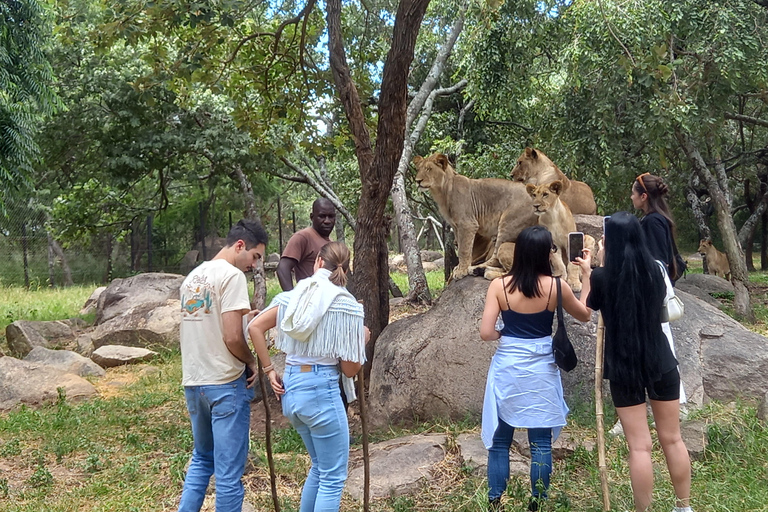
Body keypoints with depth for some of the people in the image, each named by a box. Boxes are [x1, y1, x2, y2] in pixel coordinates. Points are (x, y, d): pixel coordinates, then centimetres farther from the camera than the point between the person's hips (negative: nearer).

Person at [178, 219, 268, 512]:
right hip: (225, 384, -8)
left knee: (201, 459, 23)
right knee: (229, 471, 0)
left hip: (192, 383, 8)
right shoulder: (232, 275, -13)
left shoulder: (192, 277, 13)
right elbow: (232, 337, -20)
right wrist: (251, 362, -2)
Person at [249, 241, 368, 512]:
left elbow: (255, 327, 0)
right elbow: (350, 368, -7)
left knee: (319, 467, 24)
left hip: (290, 387, 7)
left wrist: (269, 370, 6)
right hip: (321, 389, -6)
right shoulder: (347, 305, -8)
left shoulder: (293, 296, 6)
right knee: (333, 478, 5)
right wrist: (362, 340, 10)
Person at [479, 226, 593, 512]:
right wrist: (587, 273, 15)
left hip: (507, 369, 0)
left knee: (499, 442, 10)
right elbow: (584, 315, 11)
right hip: (541, 370, 0)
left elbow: (486, 333, -11)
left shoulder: (499, 286, -9)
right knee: (541, 443, 9)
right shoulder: (556, 287, -8)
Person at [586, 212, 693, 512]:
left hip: (624, 368, -3)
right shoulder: (656, 271, -1)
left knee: (639, 446, 2)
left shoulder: (602, 277, -11)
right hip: (661, 362, 3)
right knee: (672, 439, 14)